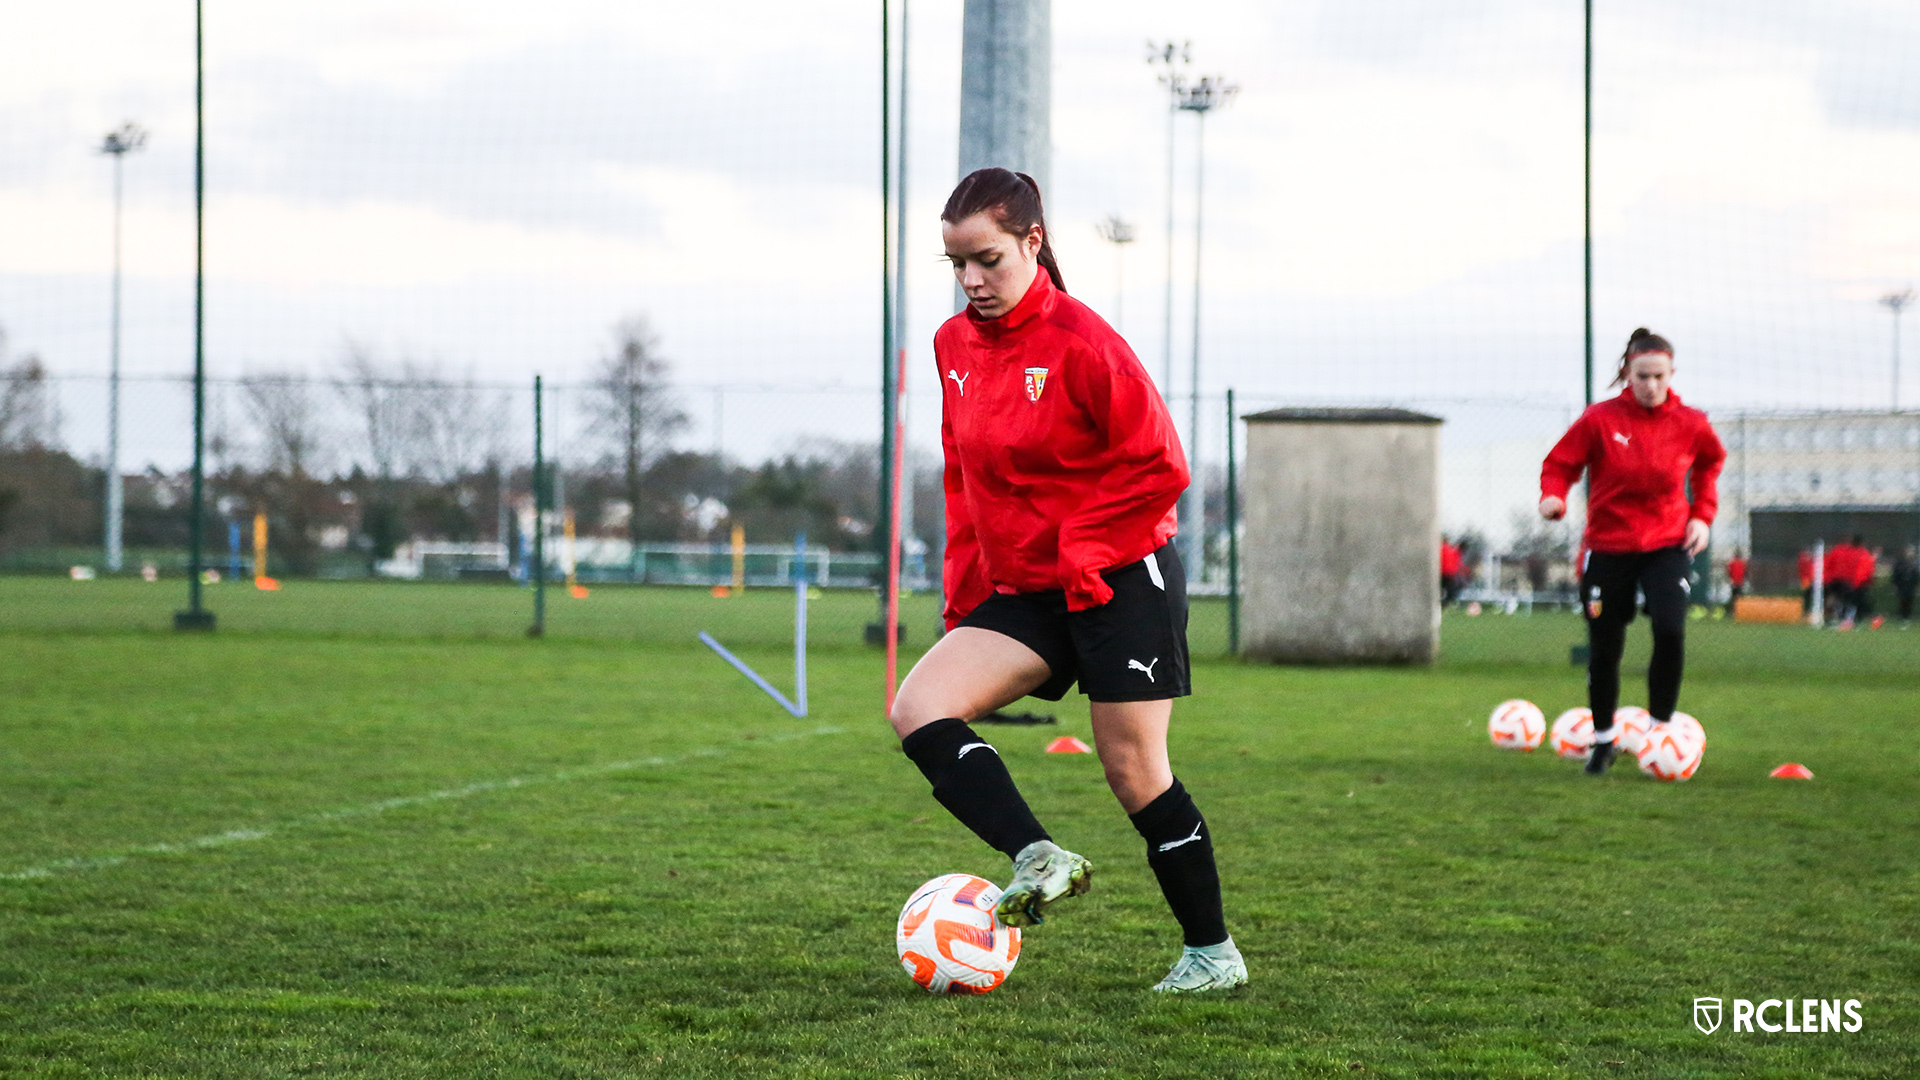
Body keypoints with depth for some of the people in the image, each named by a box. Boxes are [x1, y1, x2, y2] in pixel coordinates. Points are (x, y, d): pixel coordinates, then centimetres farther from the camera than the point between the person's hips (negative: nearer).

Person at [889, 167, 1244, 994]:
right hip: (1022, 590, 7)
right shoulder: (954, 344, 6)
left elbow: (1159, 466, -15)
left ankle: (1213, 952, 13)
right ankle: (1039, 860, -17)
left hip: (1120, 581, -7)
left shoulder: (1079, 341, -16)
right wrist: (965, 588, 11)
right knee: (919, 709, -14)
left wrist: (1080, 554, -16)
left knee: (1133, 769, -1)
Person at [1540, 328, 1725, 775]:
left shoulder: (1690, 424, -2)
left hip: (1667, 545, 0)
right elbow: (1560, 463, -3)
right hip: (1608, 546, 0)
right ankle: (1603, 740, 28)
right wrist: (1553, 497, -23)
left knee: (1670, 630, -23)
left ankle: (1661, 727, -4)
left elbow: (1709, 463, 17)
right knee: (1603, 650, 6)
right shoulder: (1600, 420, -10)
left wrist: (1703, 515, 6)